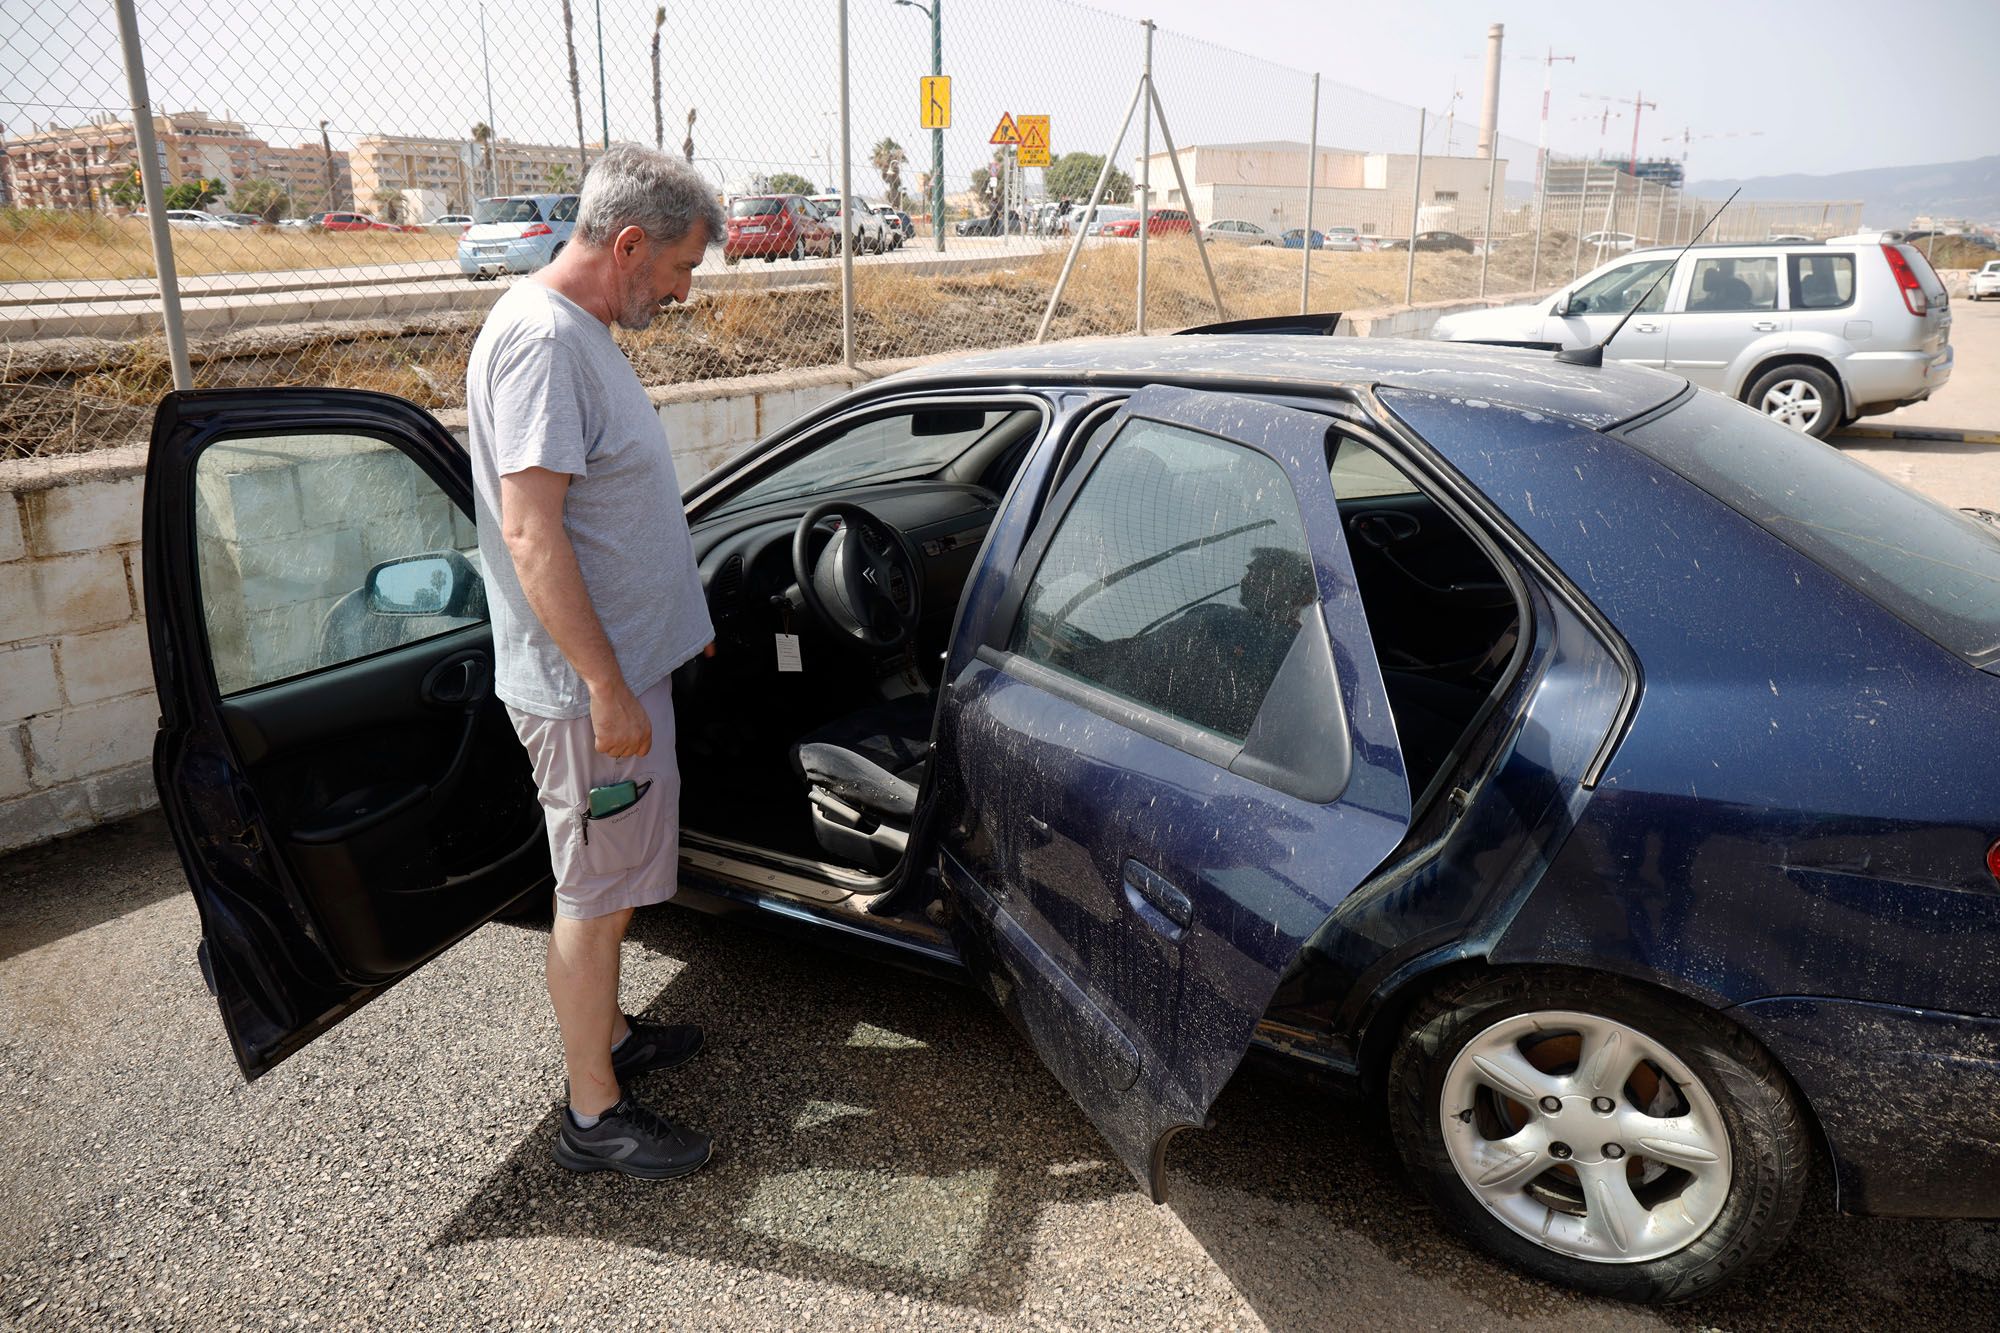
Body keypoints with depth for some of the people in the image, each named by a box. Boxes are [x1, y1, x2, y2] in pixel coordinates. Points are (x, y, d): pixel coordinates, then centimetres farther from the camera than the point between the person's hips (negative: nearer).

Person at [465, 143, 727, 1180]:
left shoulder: (582, 331, 11)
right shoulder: (540, 338, -21)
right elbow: (533, 533, -26)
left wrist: (678, 620, 24)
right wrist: (607, 688, -24)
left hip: (626, 661, 10)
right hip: (588, 684, -10)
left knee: (611, 878, 21)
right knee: (594, 892, 3)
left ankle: (607, 1035, 39)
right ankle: (593, 1115, 18)